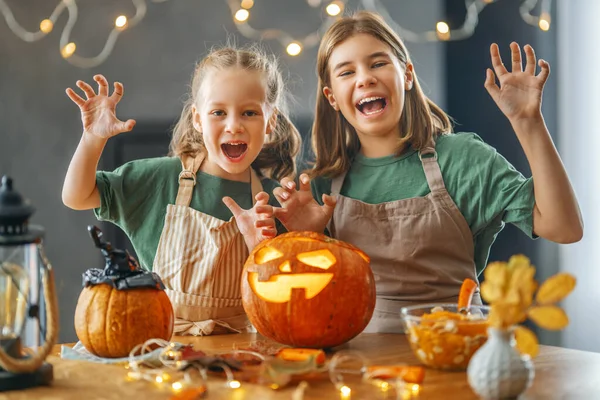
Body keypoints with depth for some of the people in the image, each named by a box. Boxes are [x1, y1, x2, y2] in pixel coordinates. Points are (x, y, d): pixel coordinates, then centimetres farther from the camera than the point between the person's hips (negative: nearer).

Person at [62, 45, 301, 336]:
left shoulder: (273, 200, -3)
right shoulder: (161, 178, -1)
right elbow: (77, 197, 5)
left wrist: (260, 246, -19)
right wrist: (93, 138, -9)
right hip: (159, 336, 0)